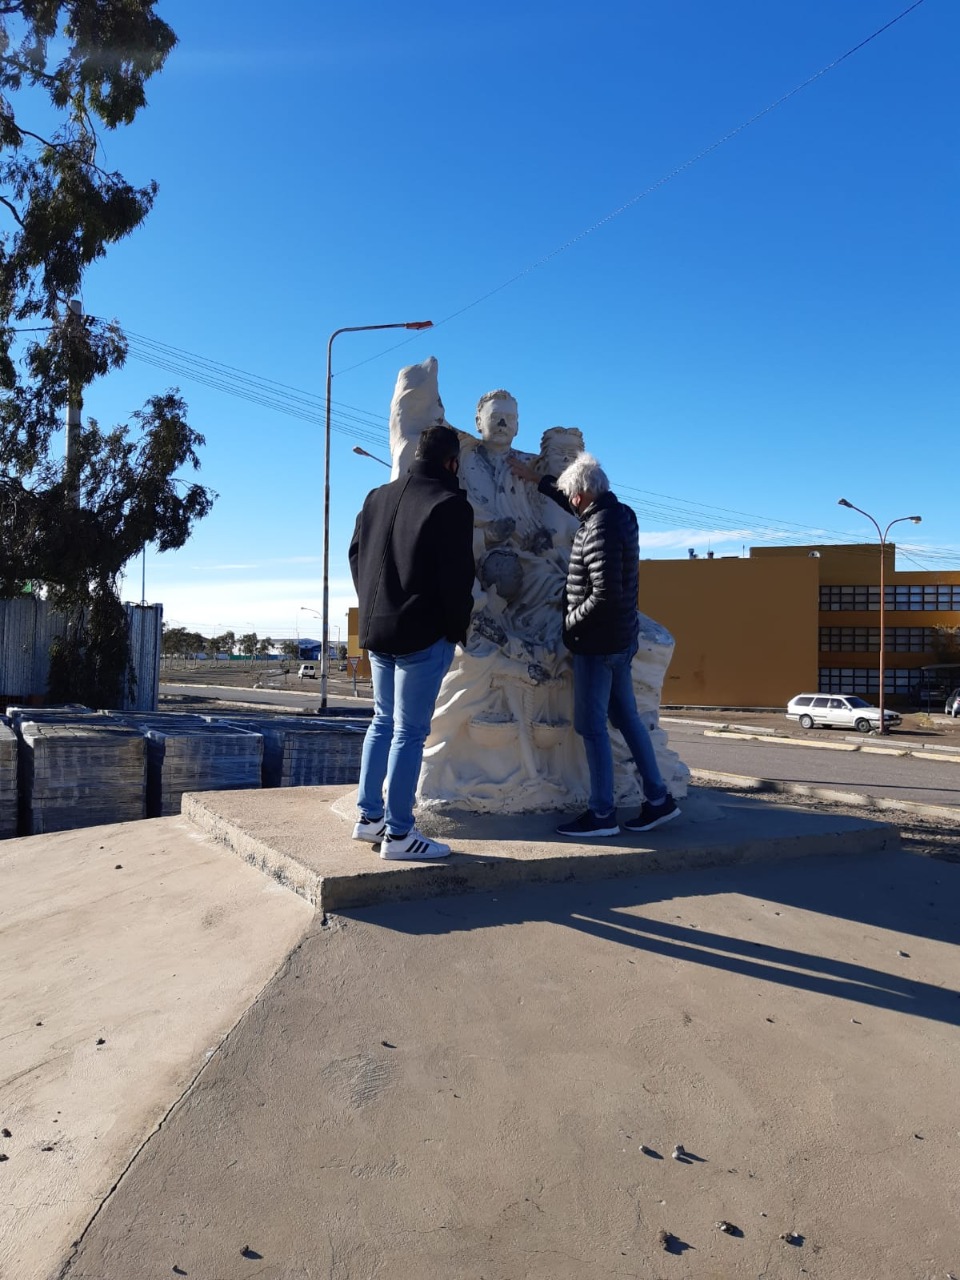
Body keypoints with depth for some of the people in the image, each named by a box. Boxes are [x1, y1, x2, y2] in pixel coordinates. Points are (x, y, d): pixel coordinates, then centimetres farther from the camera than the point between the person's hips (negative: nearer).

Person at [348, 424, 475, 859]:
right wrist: (458, 628, -2)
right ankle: (398, 833, 3)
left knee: (383, 722, 18)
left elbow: (356, 556, 16)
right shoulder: (450, 504, -13)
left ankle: (369, 817, 22)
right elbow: (457, 577, -15)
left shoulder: (377, 497, 11)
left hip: (376, 629, 8)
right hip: (423, 634, -7)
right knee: (409, 732, -2)